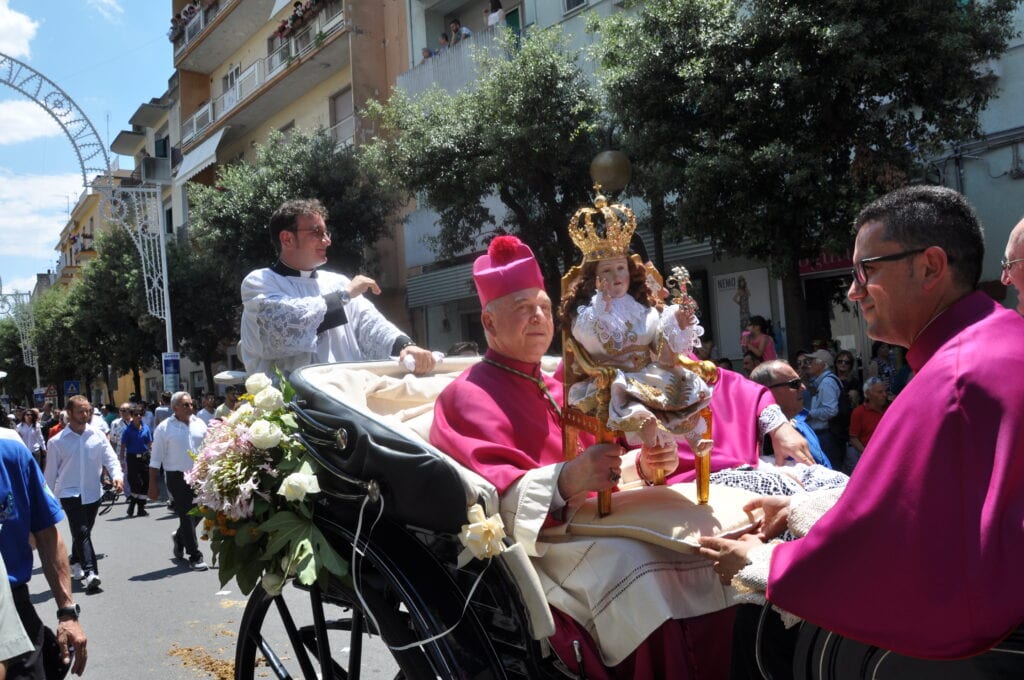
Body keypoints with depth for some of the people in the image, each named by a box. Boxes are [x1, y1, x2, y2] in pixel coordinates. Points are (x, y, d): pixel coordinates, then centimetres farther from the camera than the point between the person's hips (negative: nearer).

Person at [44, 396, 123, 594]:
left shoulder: (98, 436, 0)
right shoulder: (57, 441, -5)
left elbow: (110, 458, -2)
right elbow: (51, 472, 2)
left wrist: (117, 476, -21)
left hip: (92, 492, 3)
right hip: (70, 493, -3)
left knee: (84, 531, 17)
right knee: (81, 531, -15)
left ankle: (77, 562, 39)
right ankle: (90, 572, -20)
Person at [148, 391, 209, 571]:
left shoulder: (199, 424, 5)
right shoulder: (165, 428, -6)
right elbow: (156, 459, -3)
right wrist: (152, 485, -5)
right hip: (178, 477, -4)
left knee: (199, 512, 9)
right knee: (187, 515, -1)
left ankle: (179, 537, 39)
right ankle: (195, 557, 7)